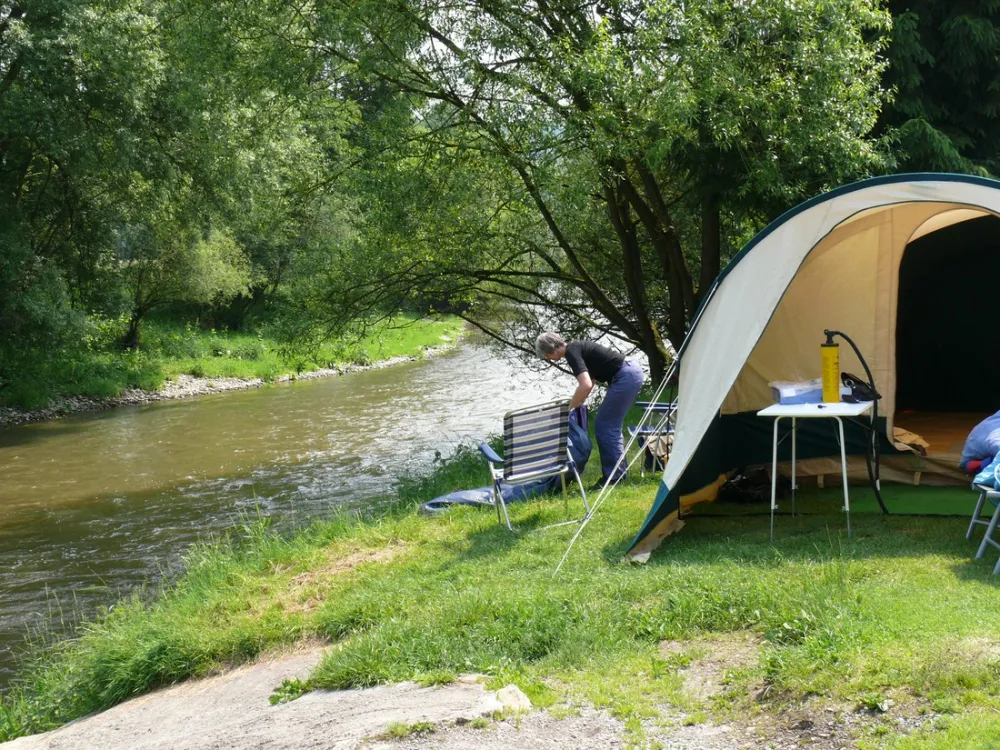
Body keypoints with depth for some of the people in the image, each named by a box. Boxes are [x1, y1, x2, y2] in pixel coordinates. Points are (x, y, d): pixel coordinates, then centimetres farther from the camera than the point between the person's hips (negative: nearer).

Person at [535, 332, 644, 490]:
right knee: (611, 426, 17)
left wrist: (569, 407, -11)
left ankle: (613, 477, 0)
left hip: (625, 377, -10)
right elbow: (590, 381, 31)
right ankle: (619, 472, 21)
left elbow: (585, 385, -23)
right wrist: (576, 404, 32)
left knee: (604, 427, -3)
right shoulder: (577, 348, 17)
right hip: (632, 373, 10)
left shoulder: (571, 352, -12)